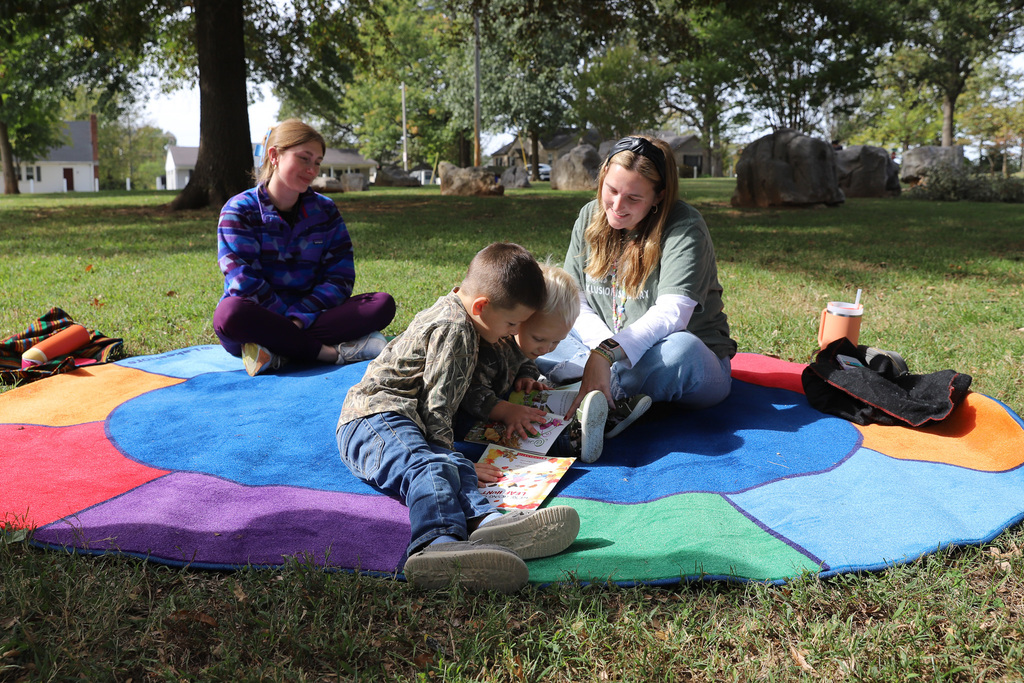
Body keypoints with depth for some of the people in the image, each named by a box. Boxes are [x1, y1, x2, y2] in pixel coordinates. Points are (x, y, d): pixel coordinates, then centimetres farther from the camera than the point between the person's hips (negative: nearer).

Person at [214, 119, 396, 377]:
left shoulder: (325, 210, 9)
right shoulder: (239, 210, -2)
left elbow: (340, 277, -1)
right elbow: (244, 281, -13)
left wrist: (299, 319, -16)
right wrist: (288, 317, -20)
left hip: (310, 314, 3)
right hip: (260, 319, -3)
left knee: (383, 304, -20)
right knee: (230, 313, -38)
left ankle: (279, 351, -28)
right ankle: (330, 351, -28)